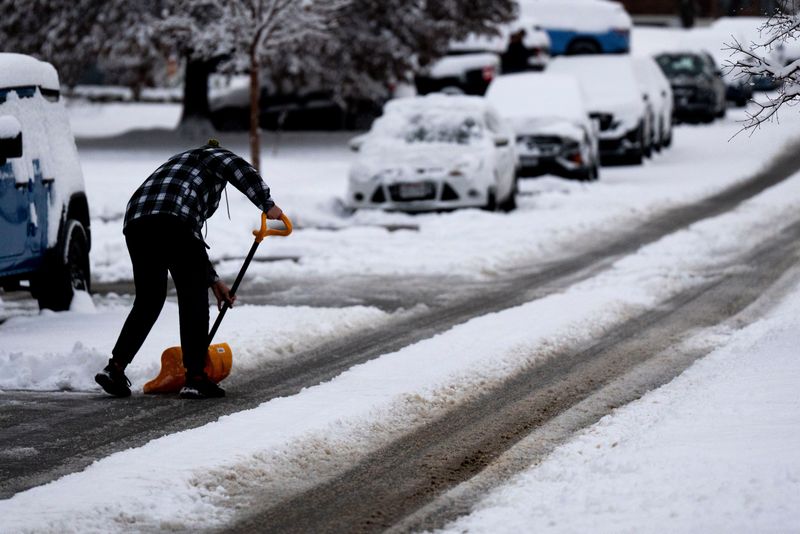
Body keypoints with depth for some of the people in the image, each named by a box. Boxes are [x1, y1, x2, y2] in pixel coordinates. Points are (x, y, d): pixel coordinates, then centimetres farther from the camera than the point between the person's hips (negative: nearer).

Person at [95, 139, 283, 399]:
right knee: (193, 300, 2)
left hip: (136, 223, 7)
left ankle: (115, 367, 5)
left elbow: (189, 249, 40)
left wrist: (213, 281, 39)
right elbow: (239, 169, -6)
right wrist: (267, 205, -4)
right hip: (172, 221, -7)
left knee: (148, 302, 17)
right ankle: (195, 378, -1)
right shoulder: (215, 156, 22)